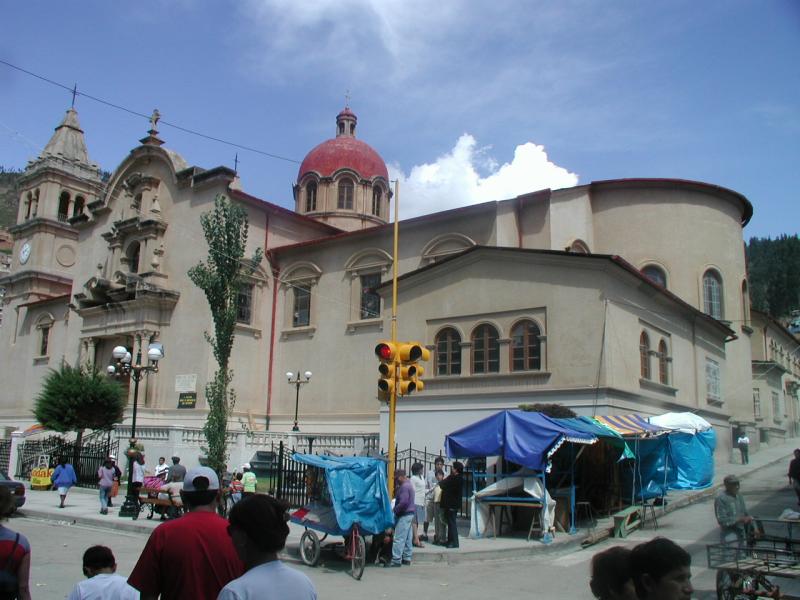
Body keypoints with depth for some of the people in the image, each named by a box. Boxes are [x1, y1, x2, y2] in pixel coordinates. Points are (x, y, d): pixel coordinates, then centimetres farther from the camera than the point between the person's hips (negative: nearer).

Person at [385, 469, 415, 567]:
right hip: (409, 513, 11)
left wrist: (395, 510, -14)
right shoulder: (408, 484, 15)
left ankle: (396, 560, -9)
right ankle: (406, 558, 19)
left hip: (404, 515, -11)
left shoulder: (404, 487, -18)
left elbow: (403, 502, -24)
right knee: (407, 538, 14)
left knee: (399, 538, -9)